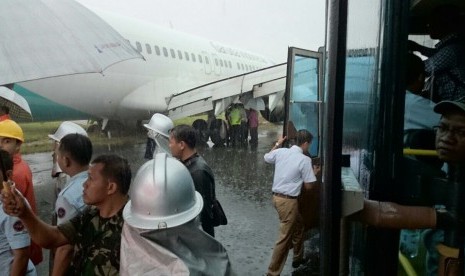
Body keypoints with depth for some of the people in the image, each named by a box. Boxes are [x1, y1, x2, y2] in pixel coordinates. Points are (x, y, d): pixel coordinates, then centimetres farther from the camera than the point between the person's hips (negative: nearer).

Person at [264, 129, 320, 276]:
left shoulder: (280, 152, 2)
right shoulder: (305, 160, -15)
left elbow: (266, 158, 23)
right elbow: (308, 186, -10)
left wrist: (277, 144, 32)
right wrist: (314, 173, 8)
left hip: (277, 196, 8)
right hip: (288, 201, -8)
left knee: (298, 226, 27)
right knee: (285, 238, 2)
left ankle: (298, 258, 43)